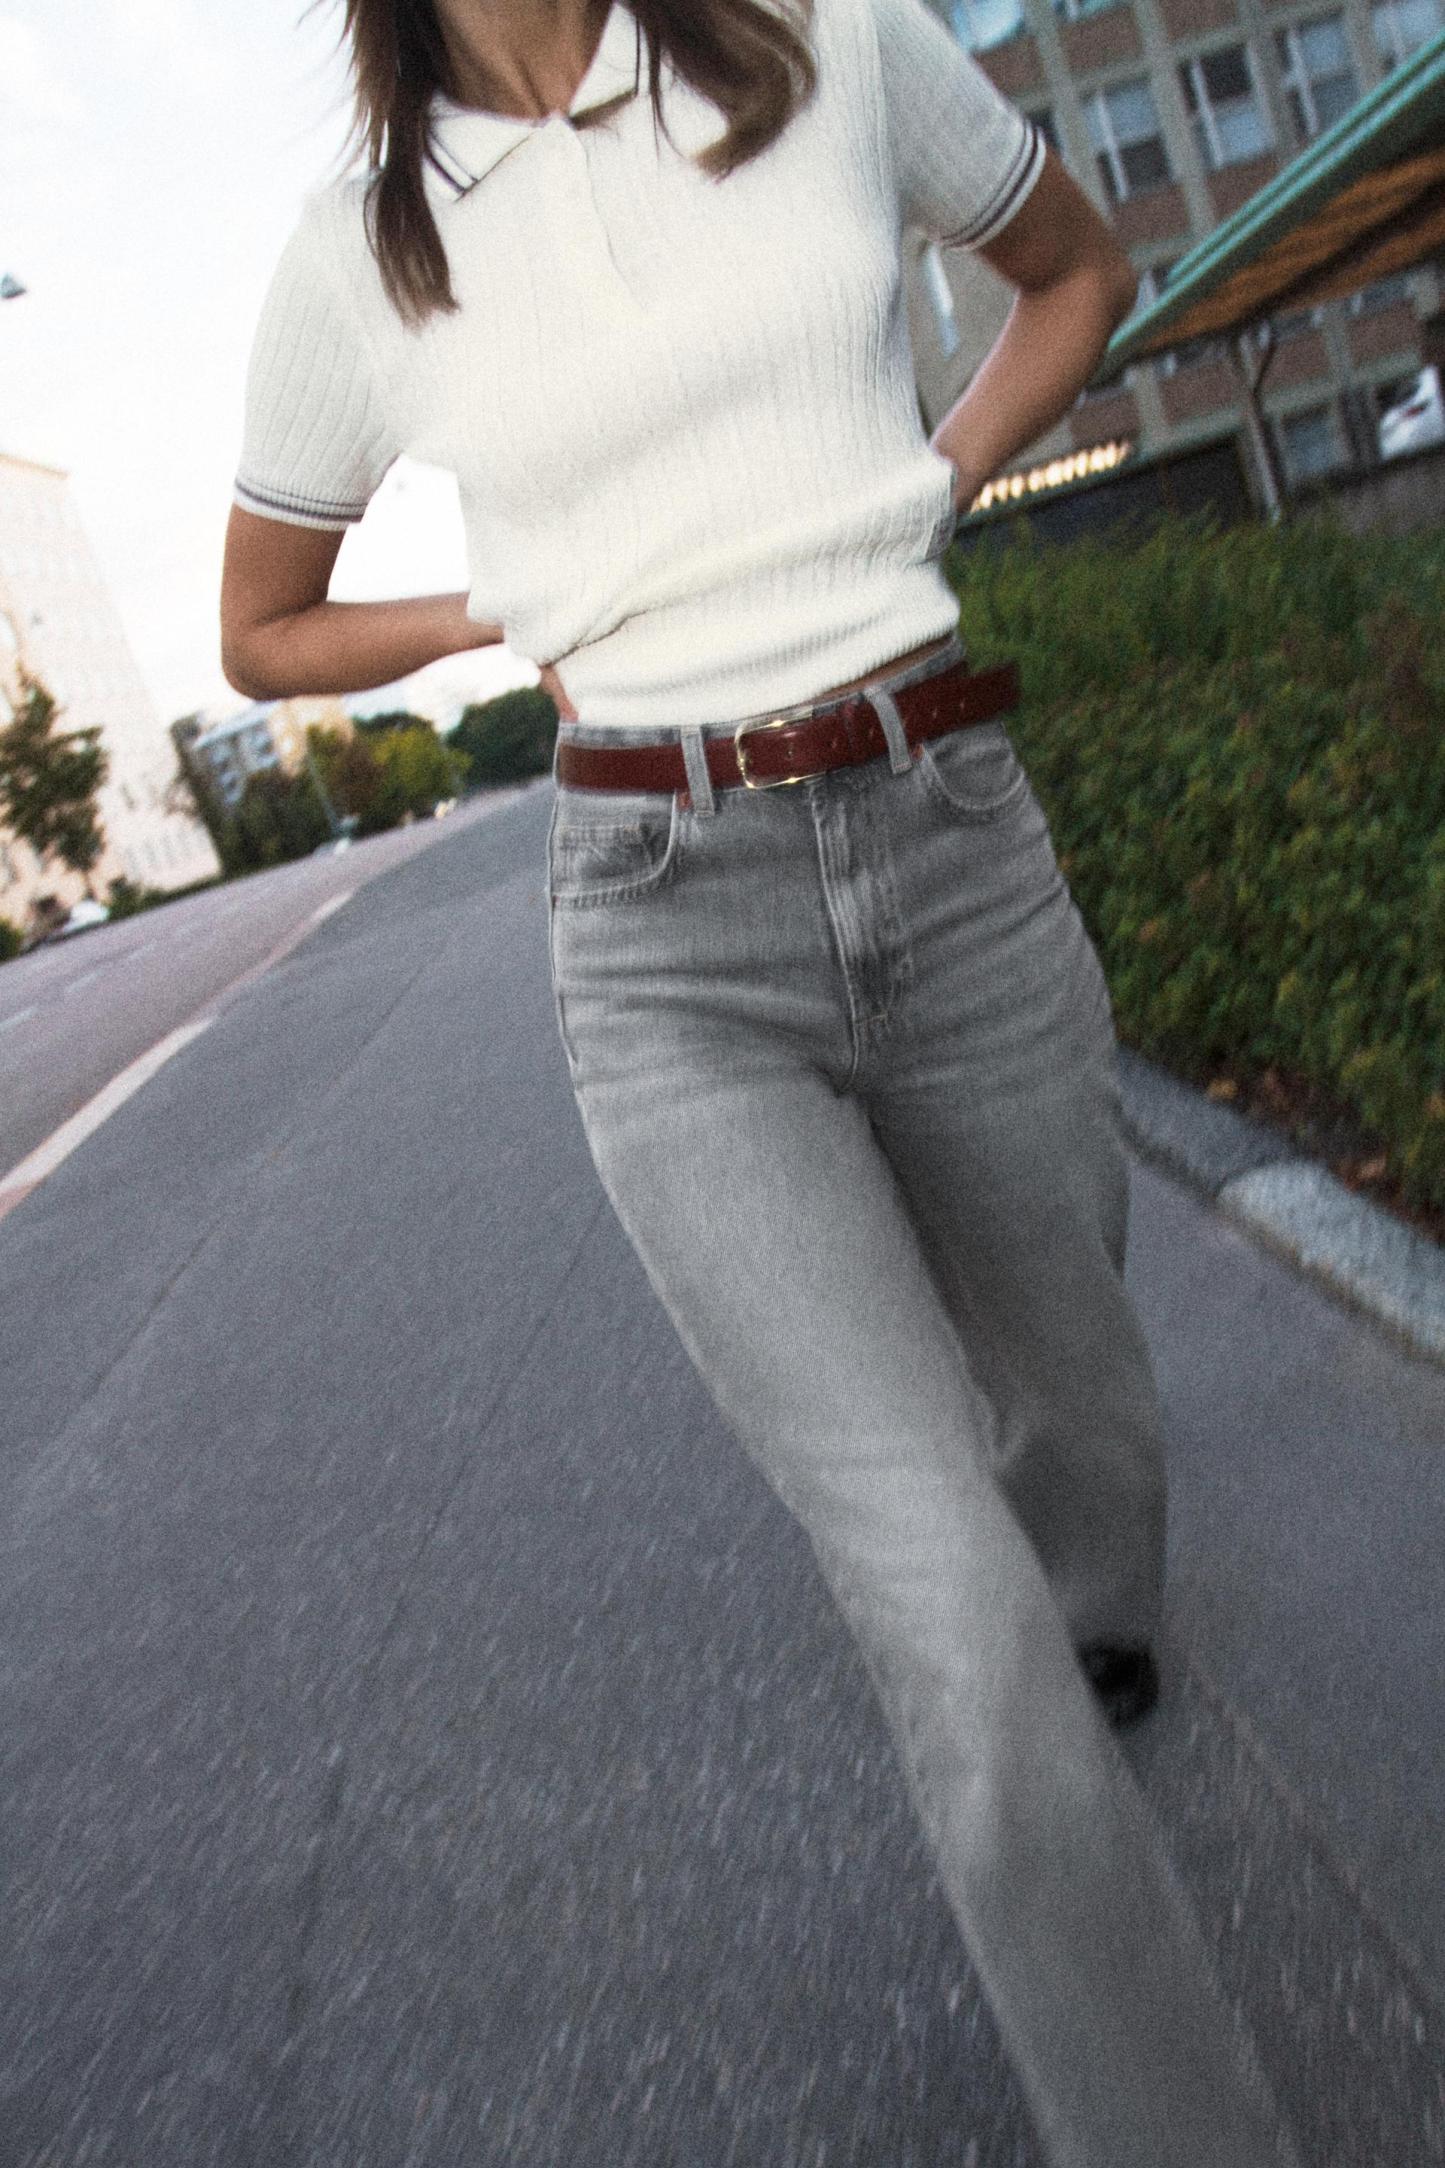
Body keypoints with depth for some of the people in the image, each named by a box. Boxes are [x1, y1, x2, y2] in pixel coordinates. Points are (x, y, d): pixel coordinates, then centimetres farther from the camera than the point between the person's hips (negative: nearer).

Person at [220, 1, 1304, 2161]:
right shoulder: (356, 260, 6)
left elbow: (1080, 265, 23)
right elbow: (263, 632, 20)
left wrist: (928, 497, 7)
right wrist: (532, 607, 8)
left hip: (961, 860, 2)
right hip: (673, 947, -1)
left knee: (1071, 1405, 22)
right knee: (963, 1636, -14)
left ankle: (1098, 1609, 59)